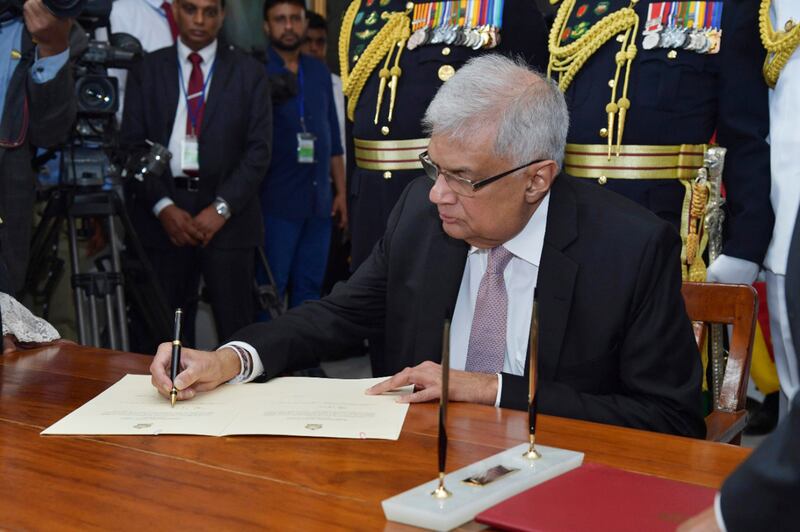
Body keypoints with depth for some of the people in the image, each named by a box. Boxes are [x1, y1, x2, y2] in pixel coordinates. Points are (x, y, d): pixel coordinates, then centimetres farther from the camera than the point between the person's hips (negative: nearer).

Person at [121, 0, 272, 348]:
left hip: (228, 216, -1)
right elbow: (132, 144, 5)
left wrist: (222, 208, -9)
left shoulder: (248, 72, 7)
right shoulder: (147, 70, 10)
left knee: (235, 328, 0)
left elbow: (258, 149, 1)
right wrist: (162, 206, -8)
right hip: (163, 215, 1)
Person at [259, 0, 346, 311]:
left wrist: (341, 191, 15)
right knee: (270, 288, -2)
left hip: (319, 201, 5)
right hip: (276, 202, -5)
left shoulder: (319, 72, 13)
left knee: (310, 285, 9)